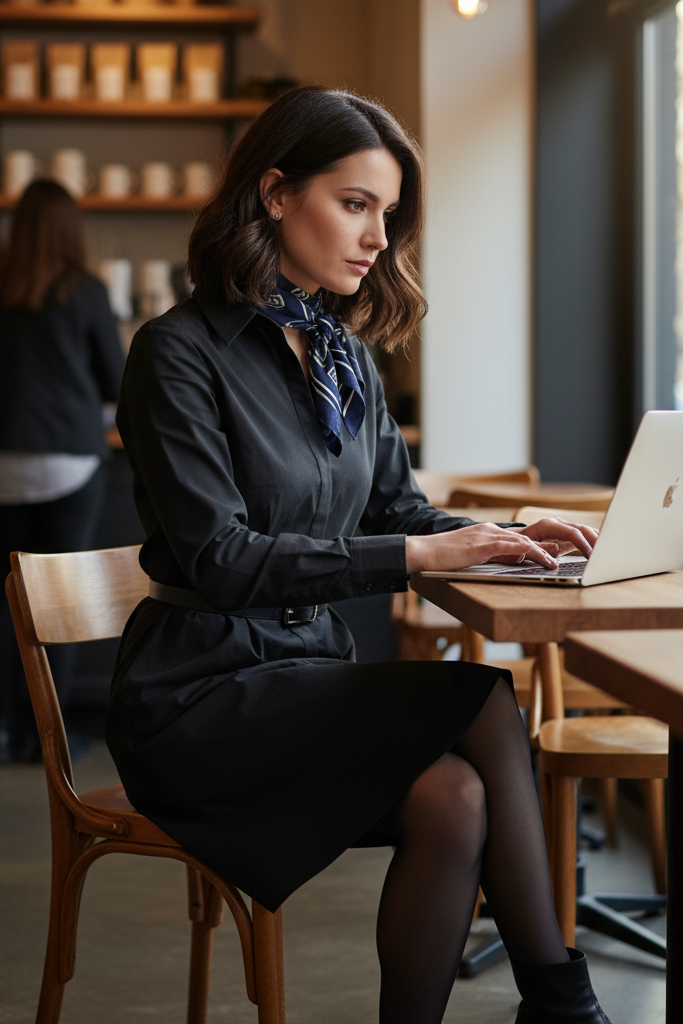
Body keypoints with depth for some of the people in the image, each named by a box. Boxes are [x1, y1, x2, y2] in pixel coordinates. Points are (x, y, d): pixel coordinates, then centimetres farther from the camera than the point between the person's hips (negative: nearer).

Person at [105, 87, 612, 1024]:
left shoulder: (347, 354, 13)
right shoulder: (181, 352, -10)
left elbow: (397, 508, 18)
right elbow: (216, 556, -19)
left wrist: (493, 539, -4)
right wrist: (417, 554, -22)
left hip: (310, 675, 6)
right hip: (201, 697, -6)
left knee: (452, 797, -25)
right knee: (484, 700, -24)